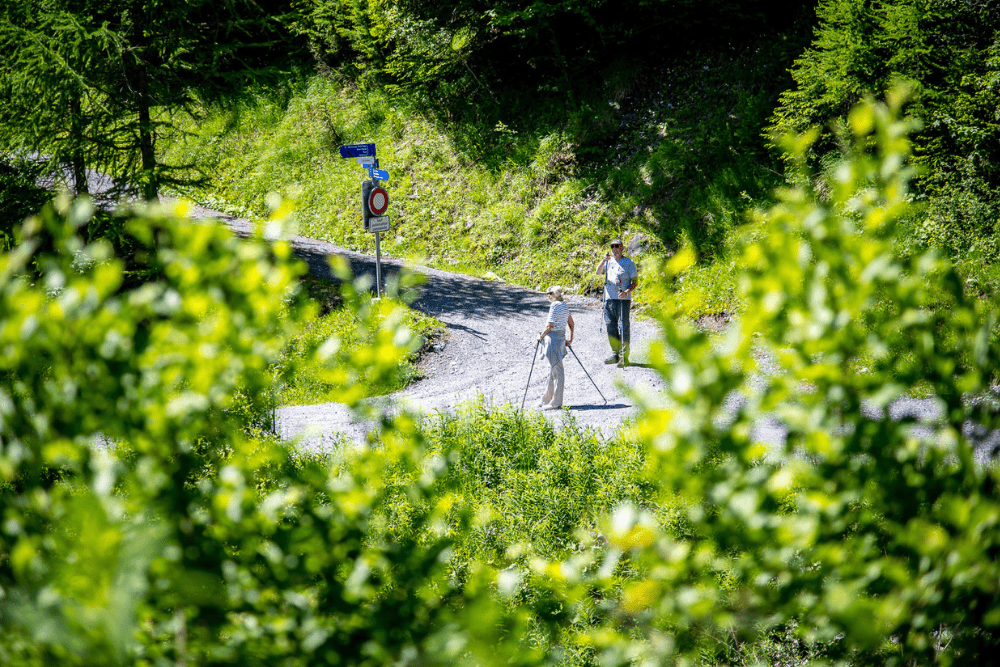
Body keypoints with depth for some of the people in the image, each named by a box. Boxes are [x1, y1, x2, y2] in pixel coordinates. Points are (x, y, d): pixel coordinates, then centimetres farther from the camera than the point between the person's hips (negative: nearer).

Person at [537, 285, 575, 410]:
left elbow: (550, 326, -18)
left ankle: (556, 403, -3)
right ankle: (548, 399, 26)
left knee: (557, 370, -6)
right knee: (552, 370, 17)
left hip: (553, 337, -9)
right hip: (561, 337, 9)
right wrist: (570, 340, 23)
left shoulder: (555, 305, -14)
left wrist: (541, 336, -5)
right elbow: (572, 324, 18)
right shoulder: (564, 305, 13)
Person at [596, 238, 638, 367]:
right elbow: (598, 271, 0)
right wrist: (604, 260, -17)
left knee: (623, 327, -8)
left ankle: (624, 357, -6)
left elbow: (635, 282, 2)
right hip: (610, 298, 5)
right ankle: (615, 354, 15)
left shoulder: (629, 263, 3)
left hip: (623, 299, -4)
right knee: (610, 326, 4)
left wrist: (627, 292, -16)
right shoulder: (609, 262, 15)